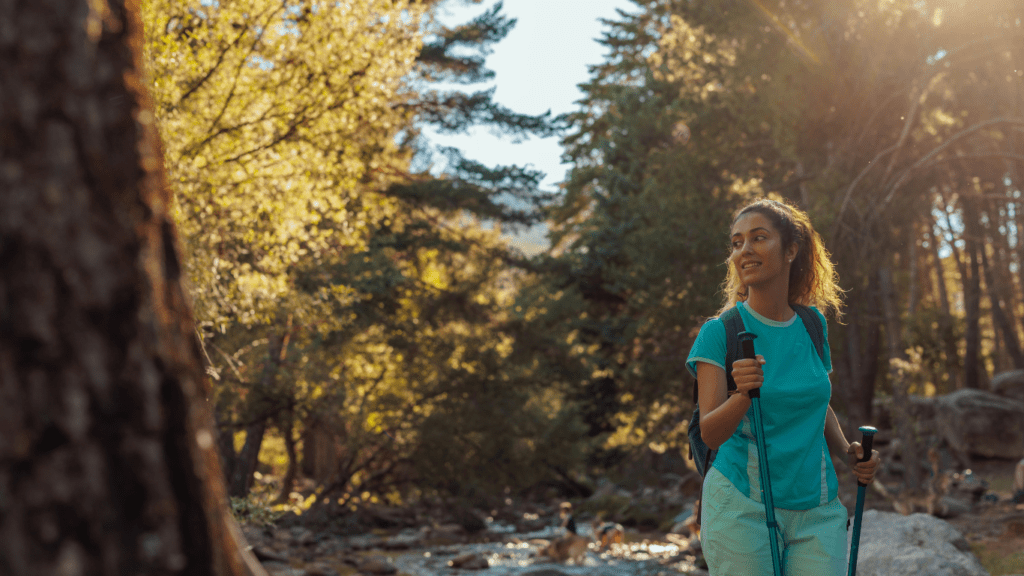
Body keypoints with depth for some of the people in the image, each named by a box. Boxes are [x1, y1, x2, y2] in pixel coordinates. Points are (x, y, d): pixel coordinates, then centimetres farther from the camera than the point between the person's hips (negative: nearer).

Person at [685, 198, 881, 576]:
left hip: (816, 510, 3)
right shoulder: (721, 332, -6)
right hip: (742, 507, -3)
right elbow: (710, 433, -15)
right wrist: (742, 396, -34)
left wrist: (847, 453, 5)